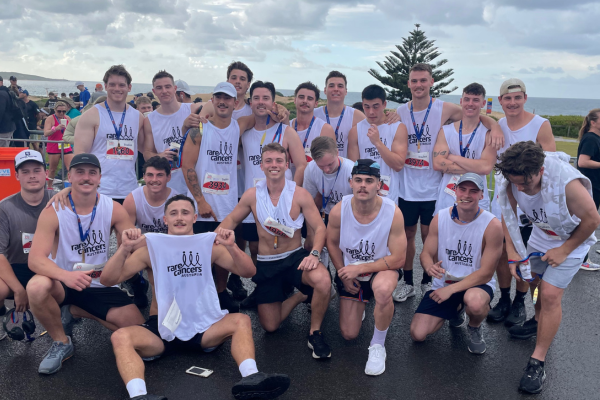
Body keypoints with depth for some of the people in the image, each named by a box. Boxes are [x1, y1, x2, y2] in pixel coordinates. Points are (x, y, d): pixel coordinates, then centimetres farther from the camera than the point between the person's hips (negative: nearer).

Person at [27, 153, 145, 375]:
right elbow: (35, 259, -23)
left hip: (102, 286, 3)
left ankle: (73, 311, 12)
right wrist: (66, 275, -44)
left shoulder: (113, 209, -8)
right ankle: (61, 343, -6)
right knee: (37, 287, -36)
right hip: (63, 284, -2)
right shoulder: (53, 211, -15)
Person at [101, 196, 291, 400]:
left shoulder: (209, 245, 5)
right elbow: (108, 279, -3)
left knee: (241, 321, -23)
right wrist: (125, 248, -21)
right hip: (162, 328, -1)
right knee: (121, 337, -28)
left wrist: (231, 246, -21)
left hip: (202, 325, 1)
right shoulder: (151, 249, 2)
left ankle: (250, 379, -42)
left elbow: (248, 272, -2)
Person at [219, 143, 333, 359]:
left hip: (295, 258, -2)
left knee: (323, 279, -36)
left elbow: (319, 228, -12)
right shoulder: (252, 195, -3)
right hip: (266, 264, 3)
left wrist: (314, 254, -31)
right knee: (270, 326, 2)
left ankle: (315, 333, -9)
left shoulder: (299, 194, -10)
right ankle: (301, 296, 30)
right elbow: (231, 221, 9)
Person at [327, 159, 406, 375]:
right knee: (349, 335, 7)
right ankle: (360, 301, 41)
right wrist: (343, 274, -5)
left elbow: (398, 259, -21)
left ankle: (378, 345, -14)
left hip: (382, 268, -3)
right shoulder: (339, 210, -22)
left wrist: (360, 268, -22)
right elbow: (332, 243, -1)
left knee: (383, 289, -41)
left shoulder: (393, 212, -27)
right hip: (350, 271, 3)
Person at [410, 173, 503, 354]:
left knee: (475, 301, -41)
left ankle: (475, 328, 0)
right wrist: (429, 267, -26)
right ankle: (455, 309, 23)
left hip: (477, 284, -3)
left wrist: (451, 289, -23)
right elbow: (427, 253, 0)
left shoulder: (492, 225, -18)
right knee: (417, 334, -8)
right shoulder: (440, 218, -7)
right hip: (444, 282, 3)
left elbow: (486, 273, -17)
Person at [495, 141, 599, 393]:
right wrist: (512, 252, -11)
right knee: (534, 280, 19)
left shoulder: (567, 183, -39)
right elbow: (508, 214, -7)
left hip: (572, 240, -5)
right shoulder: (511, 180, -24)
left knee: (550, 294, -12)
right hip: (541, 235, 6)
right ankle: (539, 322, 50)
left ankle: (538, 362, -2)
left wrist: (564, 250, -16)